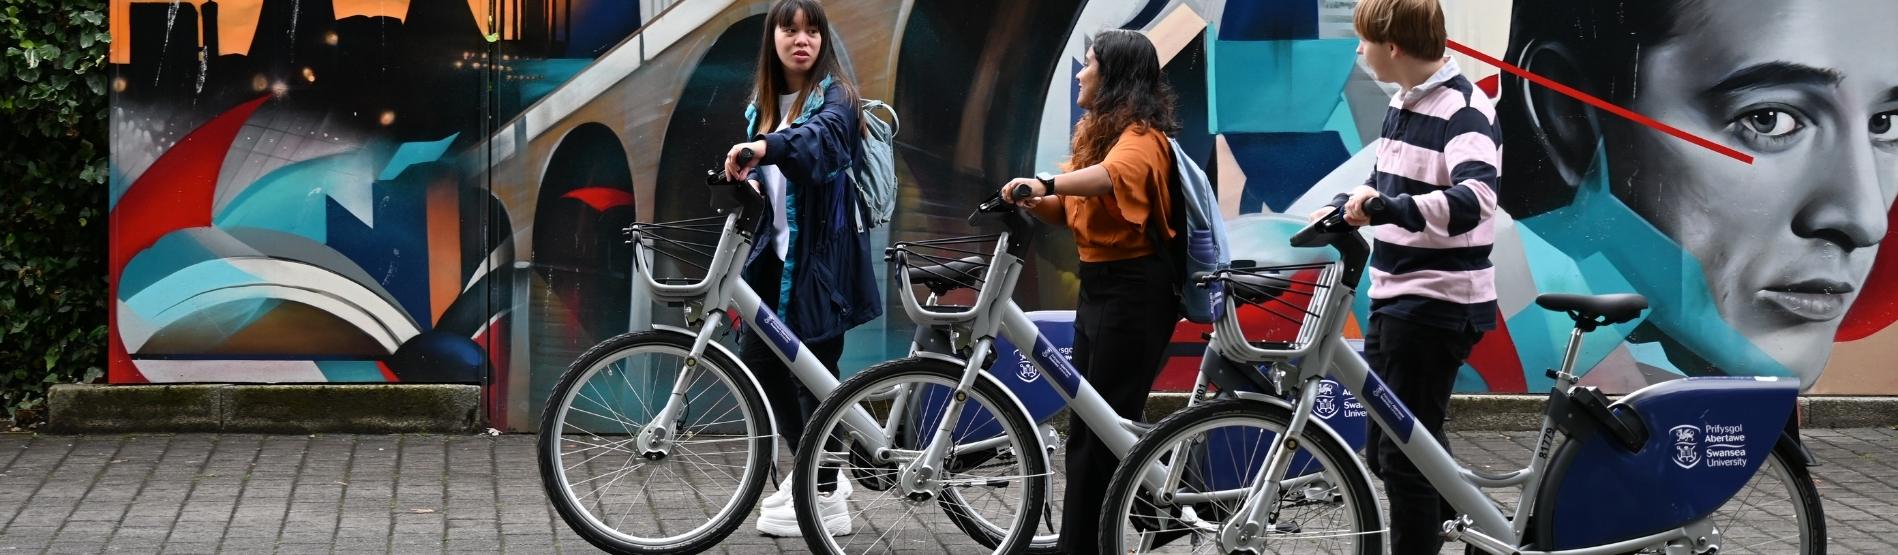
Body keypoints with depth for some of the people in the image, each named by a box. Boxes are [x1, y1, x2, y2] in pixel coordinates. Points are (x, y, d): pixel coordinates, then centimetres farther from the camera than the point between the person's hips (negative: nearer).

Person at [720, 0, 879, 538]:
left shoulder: (835, 97, -10)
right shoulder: (762, 105, 12)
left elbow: (820, 136, -34)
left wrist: (764, 147, -51)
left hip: (821, 255, -8)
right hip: (776, 251, 8)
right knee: (756, 360, 12)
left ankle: (826, 502, 7)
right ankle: (817, 469, 29)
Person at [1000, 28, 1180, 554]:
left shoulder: (1141, 137, -13)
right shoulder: (1096, 132, 17)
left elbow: (1115, 174, -37)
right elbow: (1072, 210, 10)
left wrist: (1048, 181, -51)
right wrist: (1036, 200, -11)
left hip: (1134, 289, -10)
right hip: (1098, 285, 10)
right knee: (1086, 427, 12)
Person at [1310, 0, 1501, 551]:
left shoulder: (1464, 112, -17)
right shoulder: (1403, 105, 11)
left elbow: (1474, 199, -33)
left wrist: (1389, 209, -44)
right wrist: (1336, 210, 18)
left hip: (1438, 305, -9)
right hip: (1394, 299, 9)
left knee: (1406, 454, -6)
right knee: (1384, 448, 15)